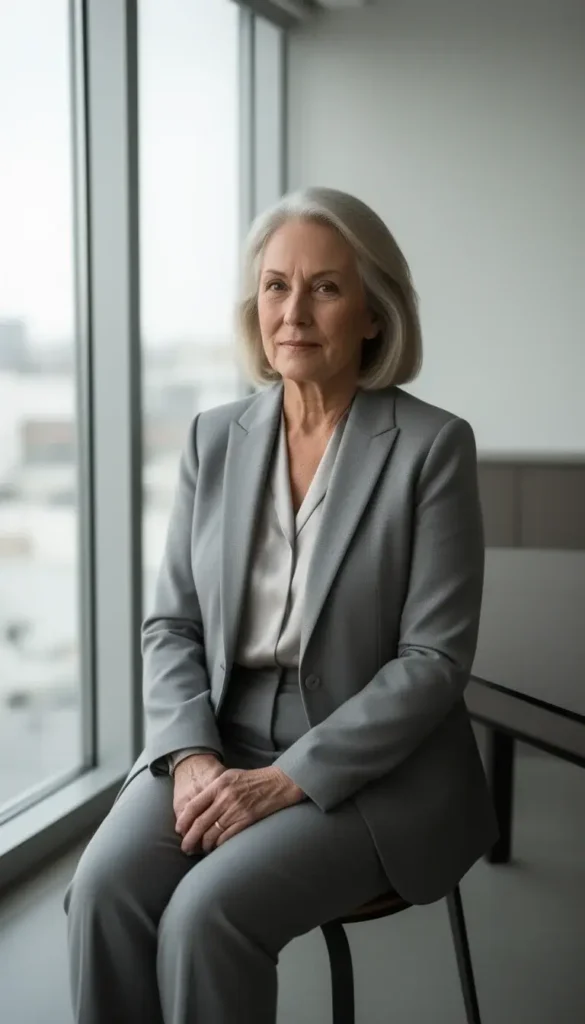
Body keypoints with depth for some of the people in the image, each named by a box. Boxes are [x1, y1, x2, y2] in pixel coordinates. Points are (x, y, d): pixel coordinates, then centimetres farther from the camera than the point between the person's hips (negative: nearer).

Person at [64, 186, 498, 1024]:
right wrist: (191, 756, -11)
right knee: (104, 888, -22)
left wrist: (290, 779, -18)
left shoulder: (433, 445, -9)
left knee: (206, 913, -26)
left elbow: (435, 658, -12)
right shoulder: (215, 437, 5)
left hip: (371, 767, -4)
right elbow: (172, 623, 6)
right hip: (220, 745, 4)